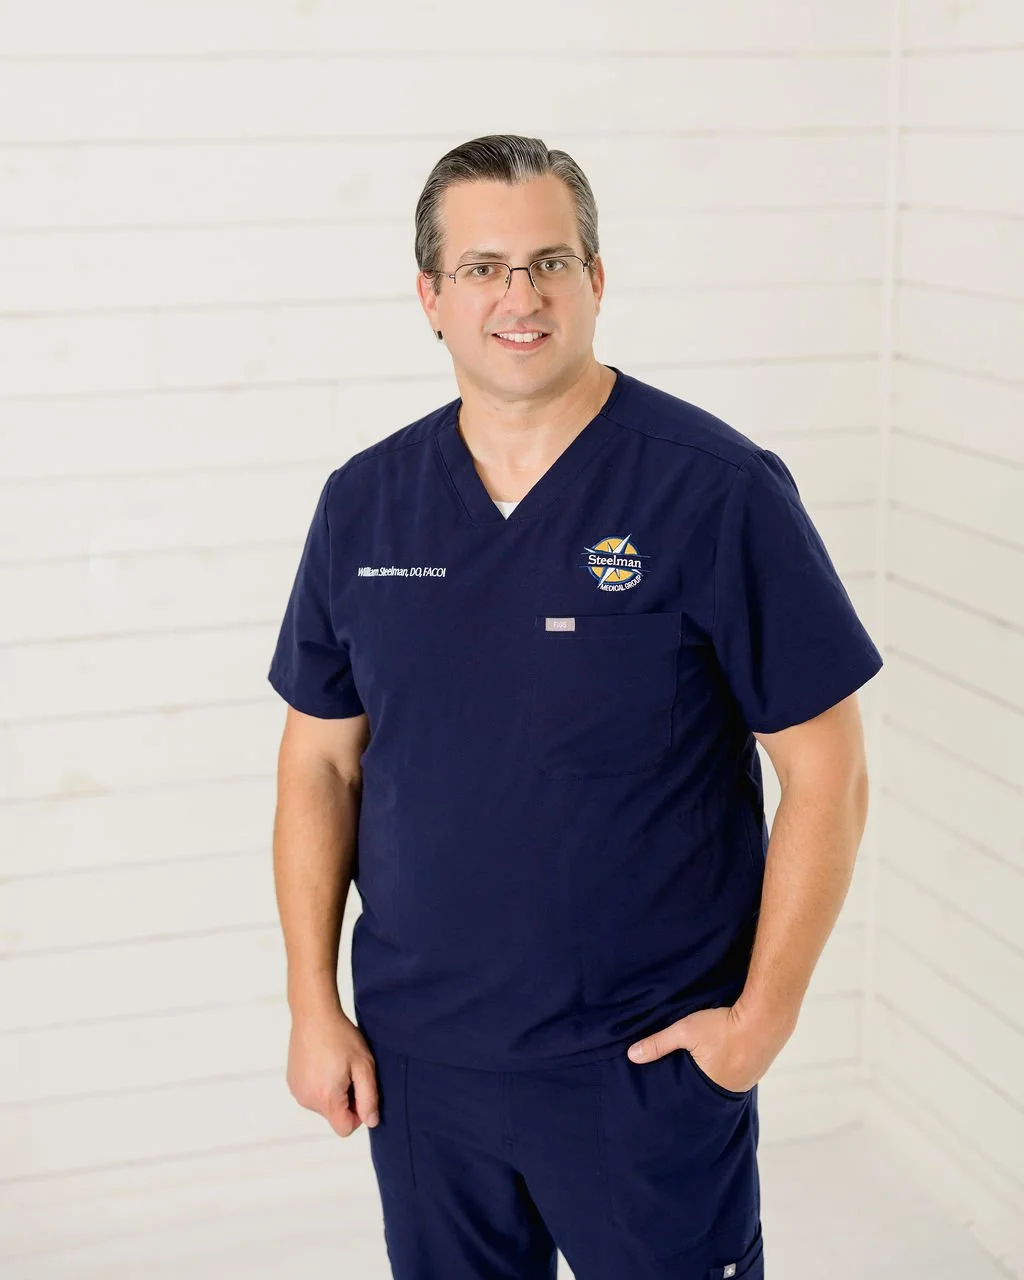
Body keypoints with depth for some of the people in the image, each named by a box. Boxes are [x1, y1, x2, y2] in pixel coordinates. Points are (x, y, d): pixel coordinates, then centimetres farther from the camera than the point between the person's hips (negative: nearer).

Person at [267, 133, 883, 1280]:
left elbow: (826, 776, -9)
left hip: (649, 1065, -3)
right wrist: (313, 1005, 4)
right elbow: (320, 763, 7)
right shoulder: (364, 503, 2)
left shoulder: (720, 490, -11)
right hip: (415, 1058, 4)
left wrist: (763, 1016, -10)